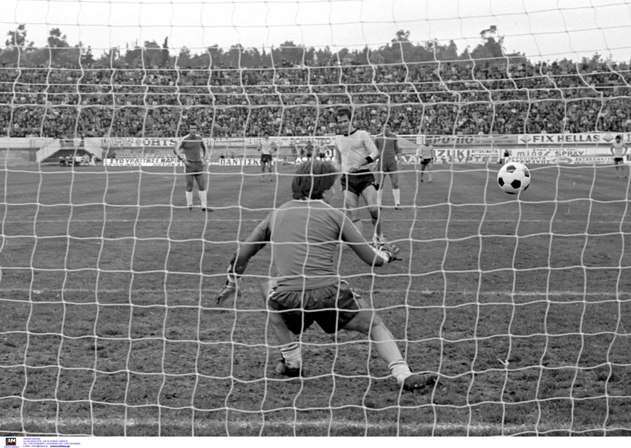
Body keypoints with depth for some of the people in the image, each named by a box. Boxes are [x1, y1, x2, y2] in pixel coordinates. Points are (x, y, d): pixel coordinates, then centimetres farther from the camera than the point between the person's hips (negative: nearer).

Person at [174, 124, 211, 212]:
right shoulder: (185, 139, -6)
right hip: (189, 165, -4)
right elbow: (176, 150, -5)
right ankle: (189, 206, 9)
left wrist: (204, 159, 12)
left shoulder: (199, 138, 7)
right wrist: (183, 161, -12)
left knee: (202, 185, 0)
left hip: (199, 165, 4)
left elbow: (204, 148, 23)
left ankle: (204, 206, 2)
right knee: (190, 186, -1)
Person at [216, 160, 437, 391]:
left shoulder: (276, 214, 19)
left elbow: (242, 254, 25)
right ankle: (403, 375, -6)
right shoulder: (334, 215, 9)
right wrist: (387, 255, 34)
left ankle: (291, 362, 30)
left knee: (271, 289, 35)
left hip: (288, 298, 2)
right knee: (375, 325, 16)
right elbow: (371, 258, 11)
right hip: (329, 293, -2)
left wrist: (231, 284, 42)